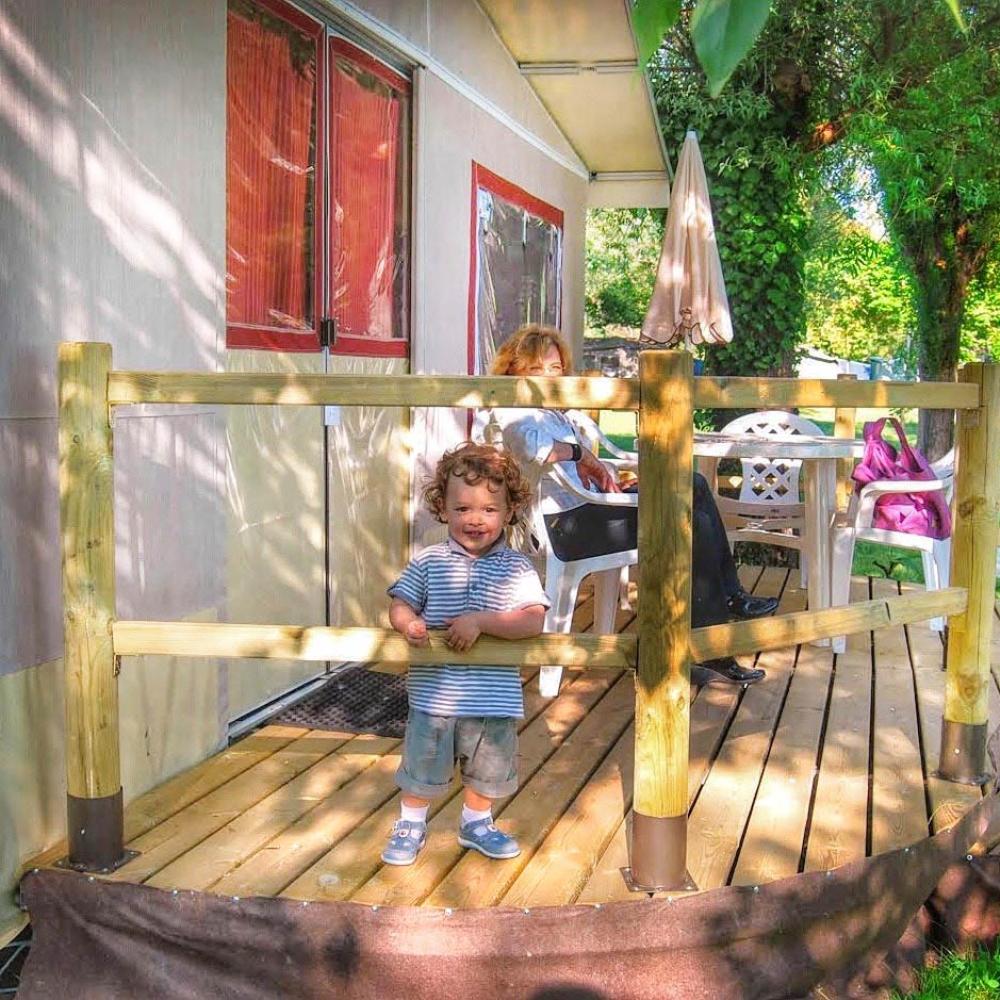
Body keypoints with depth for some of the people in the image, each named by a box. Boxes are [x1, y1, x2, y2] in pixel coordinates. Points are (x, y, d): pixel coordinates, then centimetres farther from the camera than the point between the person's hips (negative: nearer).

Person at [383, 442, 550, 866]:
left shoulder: (516, 568, -6)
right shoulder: (429, 562, -2)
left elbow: (533, 622, -16)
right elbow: (400, 604, 2)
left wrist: (480, 620, -26)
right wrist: (408, 622, -22)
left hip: (493, 698, 1)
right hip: (434, 693, 0)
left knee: (487, 768, 19)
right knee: (421, 767, 12)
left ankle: (476, 823, 43)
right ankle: (410, 826, 35)